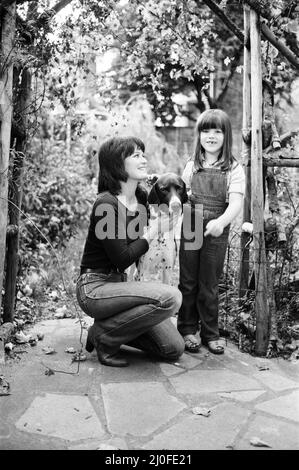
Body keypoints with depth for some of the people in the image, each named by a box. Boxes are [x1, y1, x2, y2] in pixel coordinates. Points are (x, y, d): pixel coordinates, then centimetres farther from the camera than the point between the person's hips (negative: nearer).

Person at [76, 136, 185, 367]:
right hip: (94, 287, -8)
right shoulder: (106, 204, -18)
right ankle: (103, 336, -10)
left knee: (174, 349, -1)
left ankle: (113, 324, 16)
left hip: (119, 283, 8)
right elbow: (122, 259, -20)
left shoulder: (142, 197, 6)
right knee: (170, 297, -29)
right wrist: (153, 231, -13)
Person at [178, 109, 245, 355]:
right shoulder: (192, 166, 7)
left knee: (209, 285, 7)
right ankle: (188, 329, 22)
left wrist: (221, 222, -33)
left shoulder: (234, 169, -3)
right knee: (188, 282, 8)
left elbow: (236, 202, -14)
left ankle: (210, 333, 21)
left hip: (217, 233, -2)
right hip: (190, 229, 2)